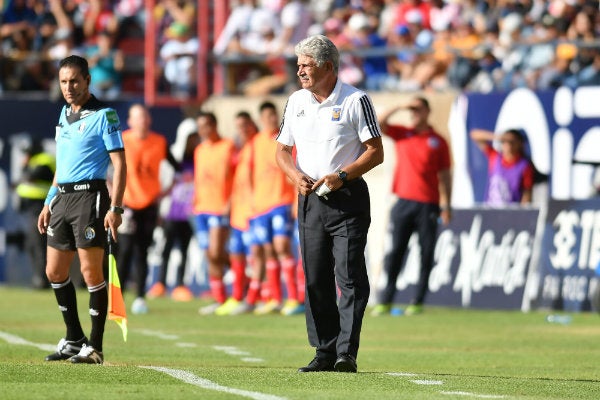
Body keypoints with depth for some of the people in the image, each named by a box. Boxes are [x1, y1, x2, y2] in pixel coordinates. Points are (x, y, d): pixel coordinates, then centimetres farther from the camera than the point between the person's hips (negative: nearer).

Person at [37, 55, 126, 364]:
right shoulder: (64, 114, 16)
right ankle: (73, 339, 22)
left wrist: (115, 208, -18)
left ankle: (95, 347, -2)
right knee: (55, 272, 10)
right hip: (62, 198, 8)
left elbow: (120, 164, -10)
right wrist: (49, 203, 21)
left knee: (91, 272, -7)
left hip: (89, 196, -8)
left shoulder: (103, 115, -6)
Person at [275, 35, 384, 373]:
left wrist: (341, 176, -19)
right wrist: (296, 175, -5)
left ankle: (347, 353, -16)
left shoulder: (356, 101, -5)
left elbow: (376, 152, -7)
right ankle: (325, 353, 12)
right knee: (315, 280, 6)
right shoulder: (296, 102, 12)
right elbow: (283, 150, 16)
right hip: (310, 199, 6)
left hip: (348, 198, -6)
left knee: (350, 277, -12)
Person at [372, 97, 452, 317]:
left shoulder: (438, 141, 8)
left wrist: (446, 205, 4)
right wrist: (399, 108, -5)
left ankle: (418, 302, 4)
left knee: (426, 255, -1)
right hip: (404, 200, 1)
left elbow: (444, 175, 9)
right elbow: (378, 123, 1)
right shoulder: (401, 134, 12)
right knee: (394, 252, -4)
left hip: (428, 205, -1)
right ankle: (385, 301, -4)